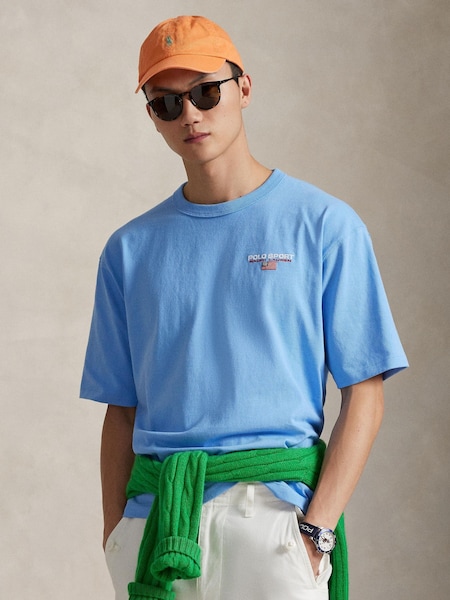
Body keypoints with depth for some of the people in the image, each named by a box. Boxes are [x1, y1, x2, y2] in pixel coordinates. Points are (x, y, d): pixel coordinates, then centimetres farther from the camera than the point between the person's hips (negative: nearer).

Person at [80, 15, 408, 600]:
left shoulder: (325, 225, 2)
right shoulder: (131, 248, 13)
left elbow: (364, 395, -1)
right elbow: (121, 411, 14)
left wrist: (316, 530, -10)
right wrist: (116, 542, 5)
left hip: (271, 508, -3)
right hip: (153, 522, 3)